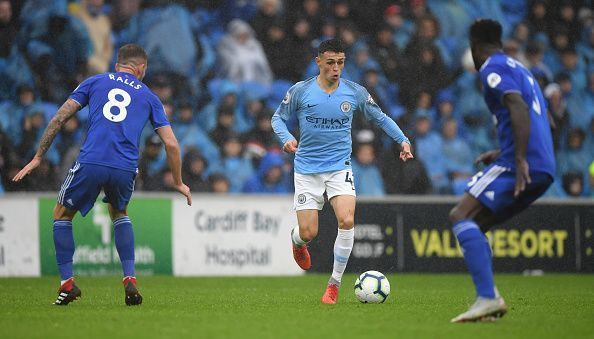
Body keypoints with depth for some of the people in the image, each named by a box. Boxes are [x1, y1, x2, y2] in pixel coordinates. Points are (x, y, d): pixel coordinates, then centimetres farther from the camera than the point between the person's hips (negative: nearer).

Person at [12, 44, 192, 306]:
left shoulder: (94, 82, 17)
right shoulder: (148, 96, 19)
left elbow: (59, 118, 10)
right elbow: (171, 144, 15)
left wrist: (38, 157, 15)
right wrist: (179, 183, 27)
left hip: (90, 163, -2)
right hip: (125, 168, 2)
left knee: (62, 215, 22)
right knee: (119, 214, 32)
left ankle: (67, 283, 11)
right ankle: (130, 280, 16)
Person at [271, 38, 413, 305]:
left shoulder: (355, 93, 0)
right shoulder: (301, 91, -5)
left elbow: (380, 118, 14)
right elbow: (278, 117, 7)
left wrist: (403, 140, 2)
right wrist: (286, 138, -13)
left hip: (340, 168, 1)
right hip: (307, 169, -1)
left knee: (347, 221, -22)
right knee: (308, 233, -5)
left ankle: (334, 283, -7)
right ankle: (297, 241, 38)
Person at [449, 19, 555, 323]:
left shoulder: (493, 68, -2)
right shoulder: (520, 69, 28)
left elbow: (519, 108, -18)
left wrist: (519, 159, -25)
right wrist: (503, 153, 37)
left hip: (521, 164, -9)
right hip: (544, 170, 9)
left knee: (461, 216, -16)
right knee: (473, 226, 15)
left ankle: (487, 298, -30)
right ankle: (491, 299, 3)